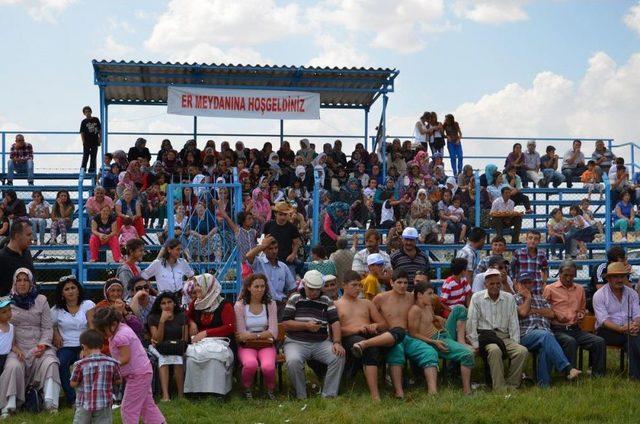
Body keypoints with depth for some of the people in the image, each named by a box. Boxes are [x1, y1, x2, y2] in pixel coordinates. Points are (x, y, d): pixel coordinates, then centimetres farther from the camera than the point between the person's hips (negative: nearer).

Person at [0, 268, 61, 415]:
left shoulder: (41, 300, 11)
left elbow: (47, 327, 7)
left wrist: (43, 345, -10)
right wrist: (14, 348, -9)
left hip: (39, 346, 0)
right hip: (17, 347, 0)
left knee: (50, 363, -30)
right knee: (13, 366, -32)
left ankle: (51, 403, -32)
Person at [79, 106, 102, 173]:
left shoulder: (96, 120, 6)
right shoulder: (84, 122, -1)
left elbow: (100, 130, 10)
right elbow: (82, 132, -3)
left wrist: (100, 138, 2)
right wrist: (83, 142, -11)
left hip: (95, 142, 3)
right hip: (87, 142, -3)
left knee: (93, 156, 8)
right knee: (85, 156, -3)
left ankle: (92, 169, 15)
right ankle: (83, 169, 2)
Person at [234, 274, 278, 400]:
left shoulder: (271, 305, 7)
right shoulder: (240, 306, -1)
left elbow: (273, 333, -1)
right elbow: (241, 335, -4)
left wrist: (253, 335, -13)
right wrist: (263, 334, -9)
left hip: (266, 345, 2)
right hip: (246, 346, -1)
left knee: (268, 366, -31)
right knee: (250, 364, -35)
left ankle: (270, 390, 0)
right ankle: (247, 389, -5)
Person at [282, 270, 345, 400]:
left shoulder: (326, 301, 14)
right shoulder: (295, 299, 8)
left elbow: (335, 322, 5)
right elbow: (285, 323, 1)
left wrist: (337, 342, -12)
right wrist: (306, 326, -12)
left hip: (321, 343, 2)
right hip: (296, 342, -2)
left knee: (339, 357, -24)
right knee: (293, 361, -34)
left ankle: (329, 395, -17)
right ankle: (301, 397, -16)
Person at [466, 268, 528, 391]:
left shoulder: (509, 298, 13)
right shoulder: (477, 297, 6)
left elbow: (514, 323, 12)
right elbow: (471, 322, 1)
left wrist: (515, 343, 0)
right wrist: (475, 344, -7)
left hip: (504, 337, 3)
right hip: (485, 335, -3)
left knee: (522, 351, -25)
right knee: (495, 350, -37)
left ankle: (511, 385, -15)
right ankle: (500, 388, -32)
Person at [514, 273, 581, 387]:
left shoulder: (540, 299, 32)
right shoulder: (515, 299, 18)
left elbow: (551, 314, 15)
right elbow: (523, 312, -4)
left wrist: (534, 310, 7)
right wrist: (528, 297, 11)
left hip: (545, 333, 4)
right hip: (526, 334, -4)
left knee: (546, 347, -36)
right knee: (546, 335, -38)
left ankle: (544, 383, -36)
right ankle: (567, 369, -49)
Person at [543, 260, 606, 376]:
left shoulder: (579, 289, 20)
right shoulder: (550, 289, 4)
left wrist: (581, 315, 12)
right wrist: (556, 315, -8)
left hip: (575, 329, 5)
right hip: (557, 329, -5)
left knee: (599, 341, -18)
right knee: (570, 342, -38)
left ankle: (598, 375, -11)